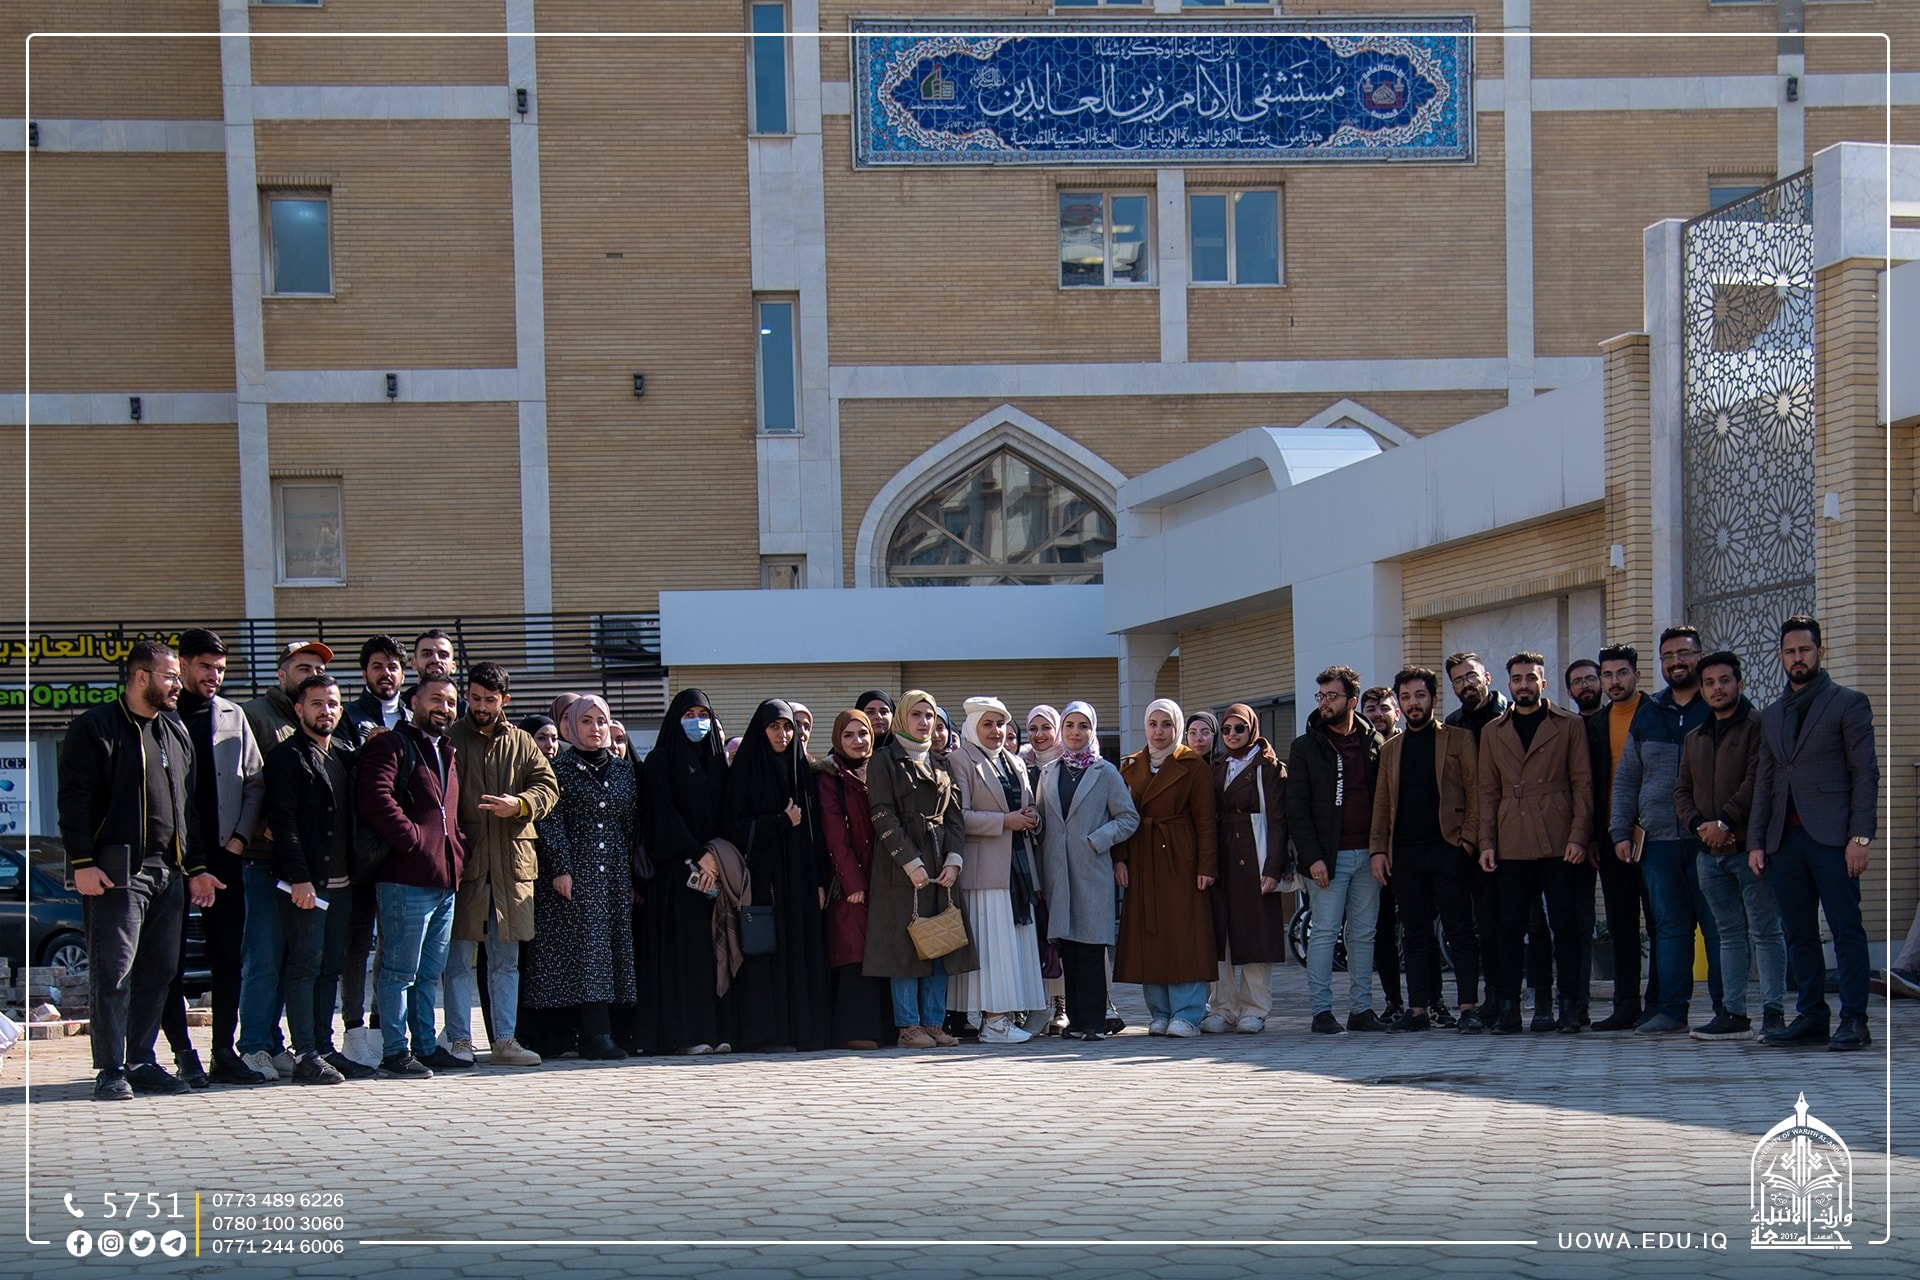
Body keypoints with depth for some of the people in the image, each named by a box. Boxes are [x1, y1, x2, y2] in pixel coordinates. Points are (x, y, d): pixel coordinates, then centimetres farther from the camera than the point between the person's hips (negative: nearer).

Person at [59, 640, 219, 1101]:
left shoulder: (176, 733, 19)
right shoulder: (95, 727, -3)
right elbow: (75, 800, -8)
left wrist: (196, 867, 18)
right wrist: (82, 863, -16)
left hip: (168, 873, 7)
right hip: (116, 873, -7)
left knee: (158, 972, 8)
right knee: (113, 973, -7)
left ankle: (142, 1063, 16)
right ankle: (111, 1070, -4)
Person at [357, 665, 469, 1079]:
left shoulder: (446, 754, 24)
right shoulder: (392, 746, -4)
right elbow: (375, 797, -19)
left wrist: (459, 849, 15)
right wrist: (413, 840, -18)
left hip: (445, 881, 9)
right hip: (407, 879, -9)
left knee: (430, 974, 13)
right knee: (399, 972, -5)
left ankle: (426, 1047, 19)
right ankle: (395, 1053, -3)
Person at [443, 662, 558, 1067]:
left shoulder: (521, 744, 13)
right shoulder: (450, 740, 4)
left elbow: (548, 787, 6)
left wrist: (520, 804, -13)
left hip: (512, 862, 3)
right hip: (463, 861, -3)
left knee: (506, 959, 7)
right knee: (459, 957, -1)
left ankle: (504, 1040, 12)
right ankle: (459, 1040, 5)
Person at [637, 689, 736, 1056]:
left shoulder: (717, 760, 16)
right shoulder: (660, 761, 2)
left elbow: (725, 815, 12)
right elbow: (663, 814, -7)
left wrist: (717, 857, -4)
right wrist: (698, 856, -13)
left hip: (714, 861, 5)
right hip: (675, 868, -5)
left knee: (714, 943, 0)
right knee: (683, 944, -8)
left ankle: (716, 1029, -1)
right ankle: (686, 1032, -9)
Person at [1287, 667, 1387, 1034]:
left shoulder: (1373, 743, 9)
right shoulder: (1306, 747, 2)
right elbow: (1297, 808, -2)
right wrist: (1312, 857, -11)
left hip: (1367, 853, 3)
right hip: (1329, 855, -3)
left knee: (1364, 934, 6)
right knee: (1325, 932, -5)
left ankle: (1361, 1009, 12)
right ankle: (1321, 1010, -2)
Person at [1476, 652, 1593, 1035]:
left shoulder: (1570, 726, 7)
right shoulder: (1493, 733, 14)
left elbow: (1583, 784, 3)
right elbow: (1488, 792, 13)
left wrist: (1578, 836, -7)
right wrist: (1486, 842, 3)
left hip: (1559, 845, -2)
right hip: (1511, 846, 2)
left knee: (1564, 926, -1)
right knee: (1510, 928, 1)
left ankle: (1569, 1007, 4)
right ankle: (1509, 1007, 5)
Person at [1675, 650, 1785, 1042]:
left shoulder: (1757, 726, -2)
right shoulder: (1694, 739, 18)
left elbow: (1757, 780, -13)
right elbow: (1682, 790, 14)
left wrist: (1725, 822, -16)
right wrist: (1699, 825, -5)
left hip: (1750, 847, -6)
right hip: (1710, 853, 6)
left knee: (1765, 932, -5)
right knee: (1730, 934, 9)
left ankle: (1773, 1013, -4)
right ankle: (1734, 1013, 10)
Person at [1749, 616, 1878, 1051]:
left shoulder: (1849, 703, 3)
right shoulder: (1772, 715, 19)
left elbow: (1865, 773, -3)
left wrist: (1861, 836, -12)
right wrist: (1756, 842, 10)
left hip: (1831, 836, -6)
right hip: (1785, 839, 6)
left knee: (1846, 930, -6)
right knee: (1799, 935, 5)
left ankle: (1853, 1021, -5)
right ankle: (1811, 1018, 9)